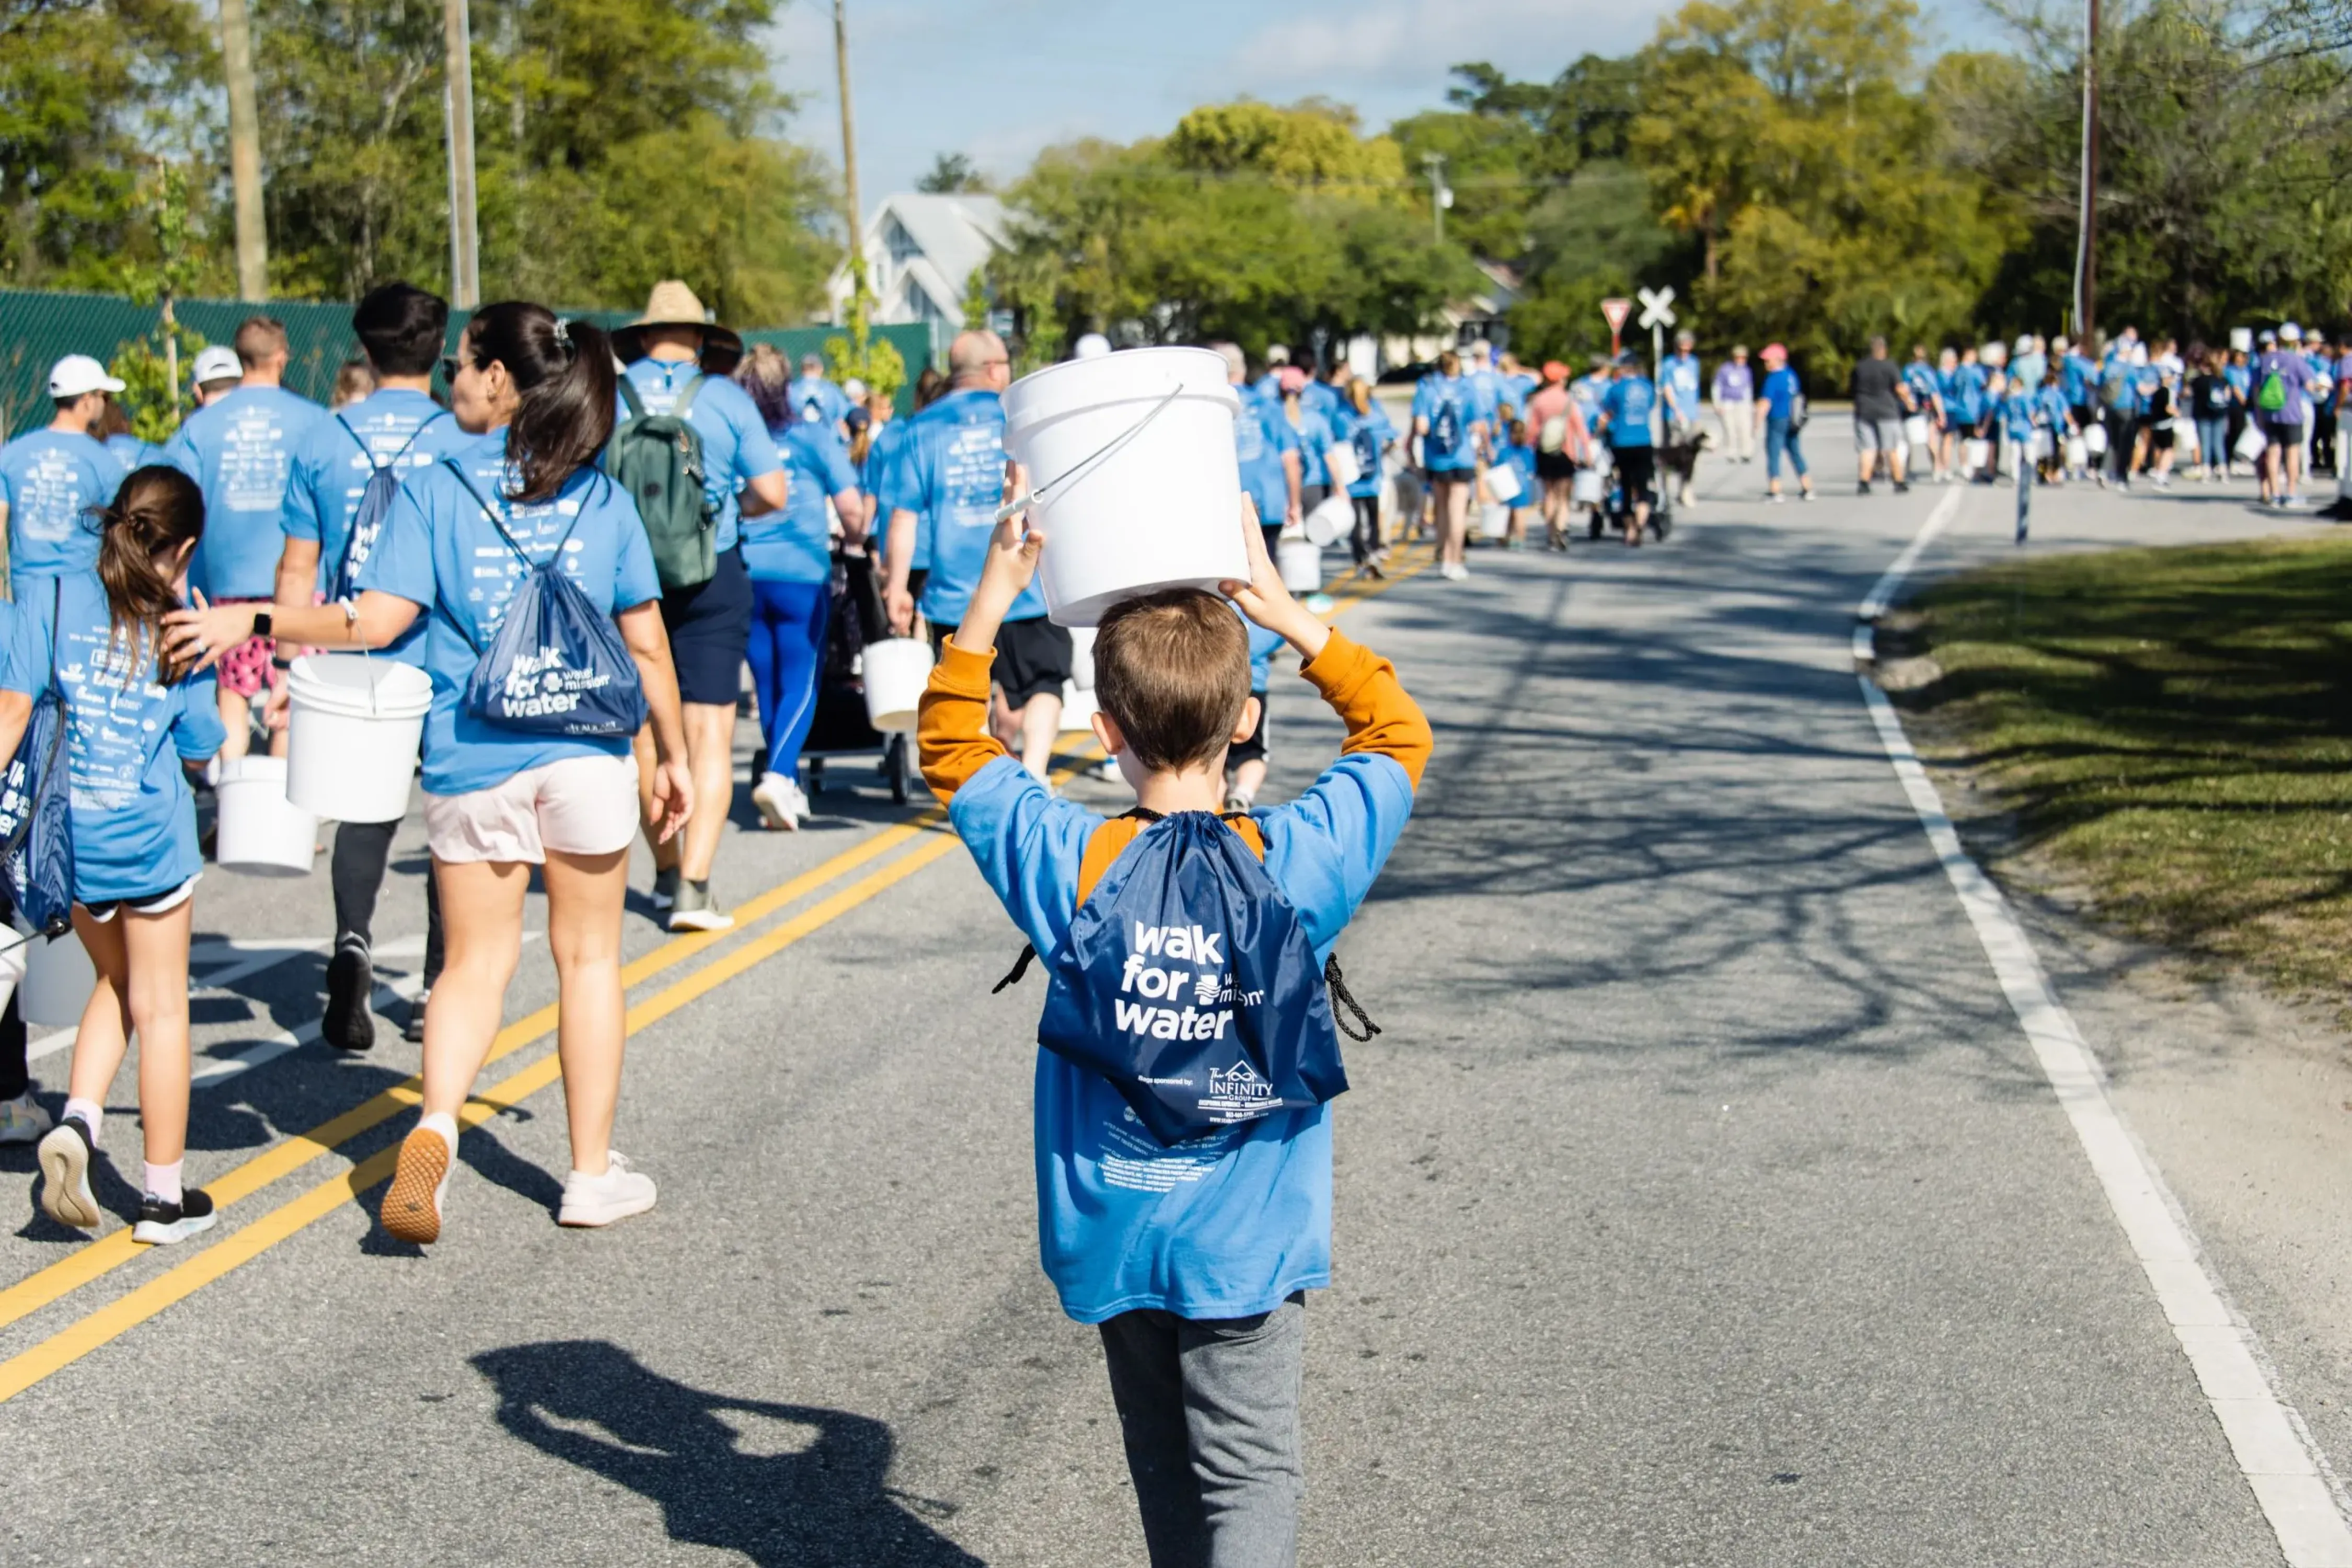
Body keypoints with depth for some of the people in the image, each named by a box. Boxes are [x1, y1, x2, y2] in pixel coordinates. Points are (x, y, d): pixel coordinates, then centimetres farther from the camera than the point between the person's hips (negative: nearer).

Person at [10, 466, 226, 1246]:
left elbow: (13, 709, -9)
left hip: (70, 835, 2)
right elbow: (200, 753, 2)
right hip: (150, 838, -2)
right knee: (159, 1007, 10)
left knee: (115, 984, 24)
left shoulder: (50, 598, -3)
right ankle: (163, 1196, 16)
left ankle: (78, 1121, 0)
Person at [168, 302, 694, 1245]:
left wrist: (248, 623, -2)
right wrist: (673, 755, 16)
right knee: (587, 956, 12)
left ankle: (435, 1125, -15)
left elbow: (379, 620, -11)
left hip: (471, 761, 0)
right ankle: (593, 1172, 17)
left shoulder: (436, 489, -2)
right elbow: (646, 642, 5)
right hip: (587, 752, 1)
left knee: (476, 961, 10)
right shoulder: (602, 496, 4)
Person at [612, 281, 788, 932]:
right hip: (710, 576, -2)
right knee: (710, 732, -2)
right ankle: (693, 884, -14)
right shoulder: (726, 399, -2)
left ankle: (666, 871, 26)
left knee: (646, 728, 15)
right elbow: (772, 493, -5)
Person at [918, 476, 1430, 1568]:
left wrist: (994, 593, 1)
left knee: (1165, 1468, 19)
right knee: (1249, 1476, 2)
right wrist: (1290, 616, 1)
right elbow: (1399, 735, 5)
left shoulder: (1066, 867, -11)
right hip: (1245, 1245, -2)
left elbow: (949, 749, 6)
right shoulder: (1298, 862, -13)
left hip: (1111, 1238, 2)